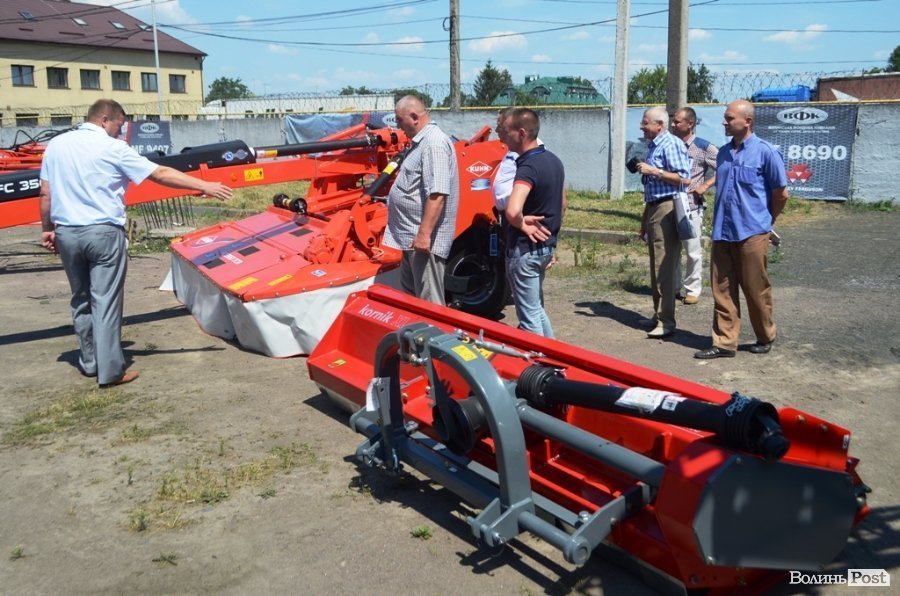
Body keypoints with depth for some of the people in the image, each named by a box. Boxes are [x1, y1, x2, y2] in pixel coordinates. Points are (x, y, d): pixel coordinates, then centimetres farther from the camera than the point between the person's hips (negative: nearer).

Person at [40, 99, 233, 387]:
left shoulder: (55, 145, 8)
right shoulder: (113, 148, -7)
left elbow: (45, 194, 8)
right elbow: (161, 174, -8)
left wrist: (47, 229, 18)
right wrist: (205, 186, -5)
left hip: (66, 233, 6)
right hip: (103, 232, -5)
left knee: (81, 300, 18)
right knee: (106, 301, -1)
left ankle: (89, 362, 27)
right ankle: (110, 371, 1)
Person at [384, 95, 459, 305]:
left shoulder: (434, 143, -19)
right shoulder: (423, 142, 15)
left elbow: (437, 194, -28)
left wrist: (424, 234, -29)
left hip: (424, 237, -11)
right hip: (412, 235, 11)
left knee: (429, 302, -3)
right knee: (410, 295, 21)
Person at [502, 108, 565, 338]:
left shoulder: (528, 167, -22)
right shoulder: (554, 161, 8)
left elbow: (512, 212, -38)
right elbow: (562, 205, 19)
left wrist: (522, 224, -18)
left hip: (525, 249, -9)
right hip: (545, 245, 9)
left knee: (529, 315, 2)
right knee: (537, 308, 23)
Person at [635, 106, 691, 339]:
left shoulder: (671, 145, -11)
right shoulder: (653, 146, 18)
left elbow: (684, 179, -19)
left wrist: (653, 171, -18)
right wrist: (645, 219, 23)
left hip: (667, 210, -10)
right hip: (654, 209, 10)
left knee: (664, 267, -9)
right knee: (655, 267, 14)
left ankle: (666, 321, -5)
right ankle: (658, 315, 23)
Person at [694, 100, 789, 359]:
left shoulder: (765, 152, -7)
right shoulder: (723, 152, 10)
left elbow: (781, 194, -2)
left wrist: (765, 221, 8)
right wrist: (718, 221, 15)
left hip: (751, 233, -5)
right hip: (722, 232, 5)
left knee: (756, 290, 6)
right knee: (722, 290, 5)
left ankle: (765, 338, 25)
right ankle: (724, 342, 12)